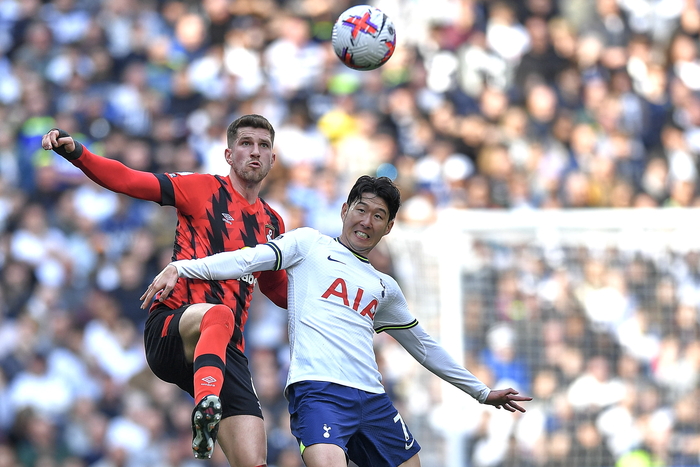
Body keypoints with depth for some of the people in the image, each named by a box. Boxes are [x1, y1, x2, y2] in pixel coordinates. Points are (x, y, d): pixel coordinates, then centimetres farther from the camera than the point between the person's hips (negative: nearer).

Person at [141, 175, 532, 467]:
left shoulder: (385, 288, 27)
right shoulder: (309, 245, 14)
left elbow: (423, 345, 35)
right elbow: (249, 260, 0)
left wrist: (482, 392, 38)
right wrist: (179, 268, -14)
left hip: (372, 397, 7)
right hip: (318, 390, -7)